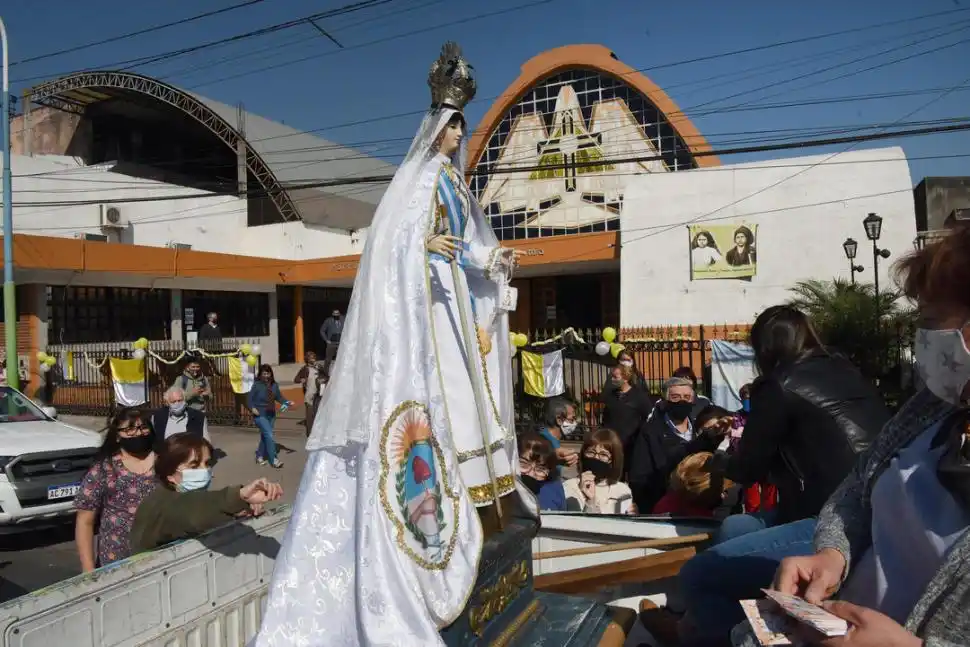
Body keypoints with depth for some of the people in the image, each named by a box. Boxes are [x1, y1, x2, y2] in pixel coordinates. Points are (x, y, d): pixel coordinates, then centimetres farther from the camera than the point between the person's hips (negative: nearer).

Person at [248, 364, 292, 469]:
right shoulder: (257, 385, -12)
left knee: (265, 436, 16)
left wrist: (288, 402, -8)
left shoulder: (274, 385, 0)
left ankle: (259, 457, 33)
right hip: (260, 415, -6)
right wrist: (252, 408, -21)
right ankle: (273, 460, -11)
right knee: (269, 436, -15)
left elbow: (279, 397, 6)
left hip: (271, 415, 6)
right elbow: (249, 399, -6)